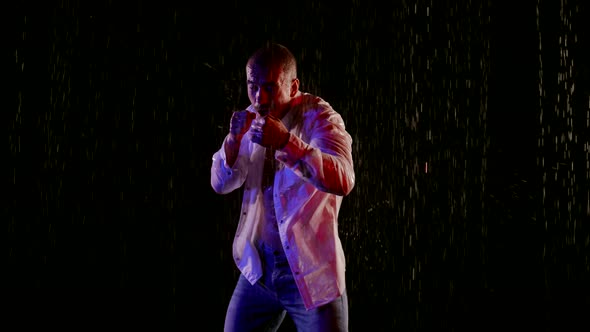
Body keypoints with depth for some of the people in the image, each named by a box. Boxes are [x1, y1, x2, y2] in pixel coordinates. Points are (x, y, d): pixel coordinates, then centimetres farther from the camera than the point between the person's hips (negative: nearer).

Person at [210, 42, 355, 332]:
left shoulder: (319, 118, -12)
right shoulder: (253, 119, 5)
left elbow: (343, 181, -29)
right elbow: (221, 184, 4)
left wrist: (287, 142, -39)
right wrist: (234, 140, -15)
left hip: (310, 271, -5)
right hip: (258, 266, 6)